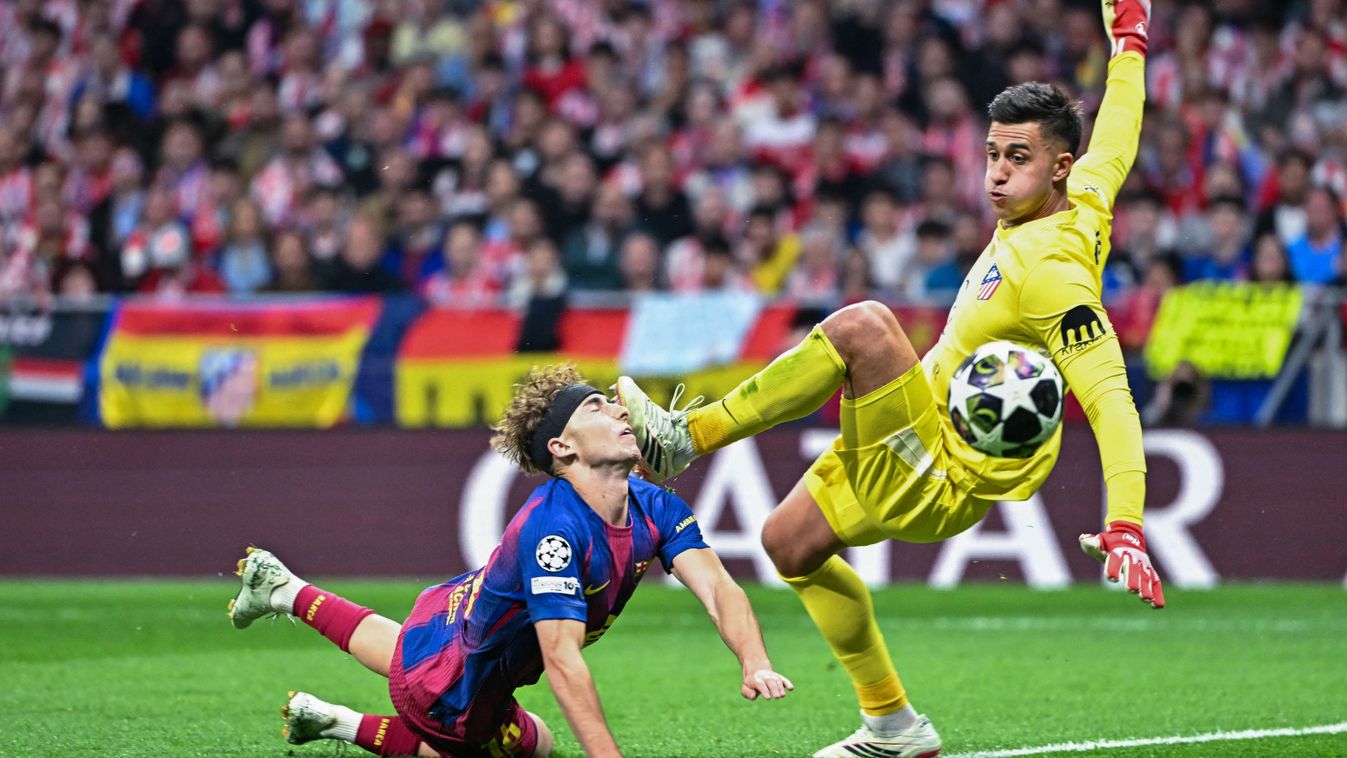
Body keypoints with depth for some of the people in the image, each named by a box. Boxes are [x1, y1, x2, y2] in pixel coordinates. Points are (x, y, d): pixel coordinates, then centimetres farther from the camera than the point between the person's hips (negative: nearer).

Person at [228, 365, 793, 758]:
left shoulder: (656, 510, -15)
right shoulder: (553, 528, -38)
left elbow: (719, 589, -24)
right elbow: (562, 660, -41)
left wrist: (755, 664, -43)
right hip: (450, 697, -8)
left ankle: (286, 591, 49)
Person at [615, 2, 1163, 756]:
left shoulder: (1050, 271, -25)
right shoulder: (1081, 203, -1)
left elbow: (1112, 399, -32)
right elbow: (1116, 138, 18)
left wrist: (1126, 527, -41)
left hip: (941, 480, -11)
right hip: (916, 457, 11)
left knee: (862, 324, -33)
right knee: (789, 542, 23)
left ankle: (687, 436, -20)